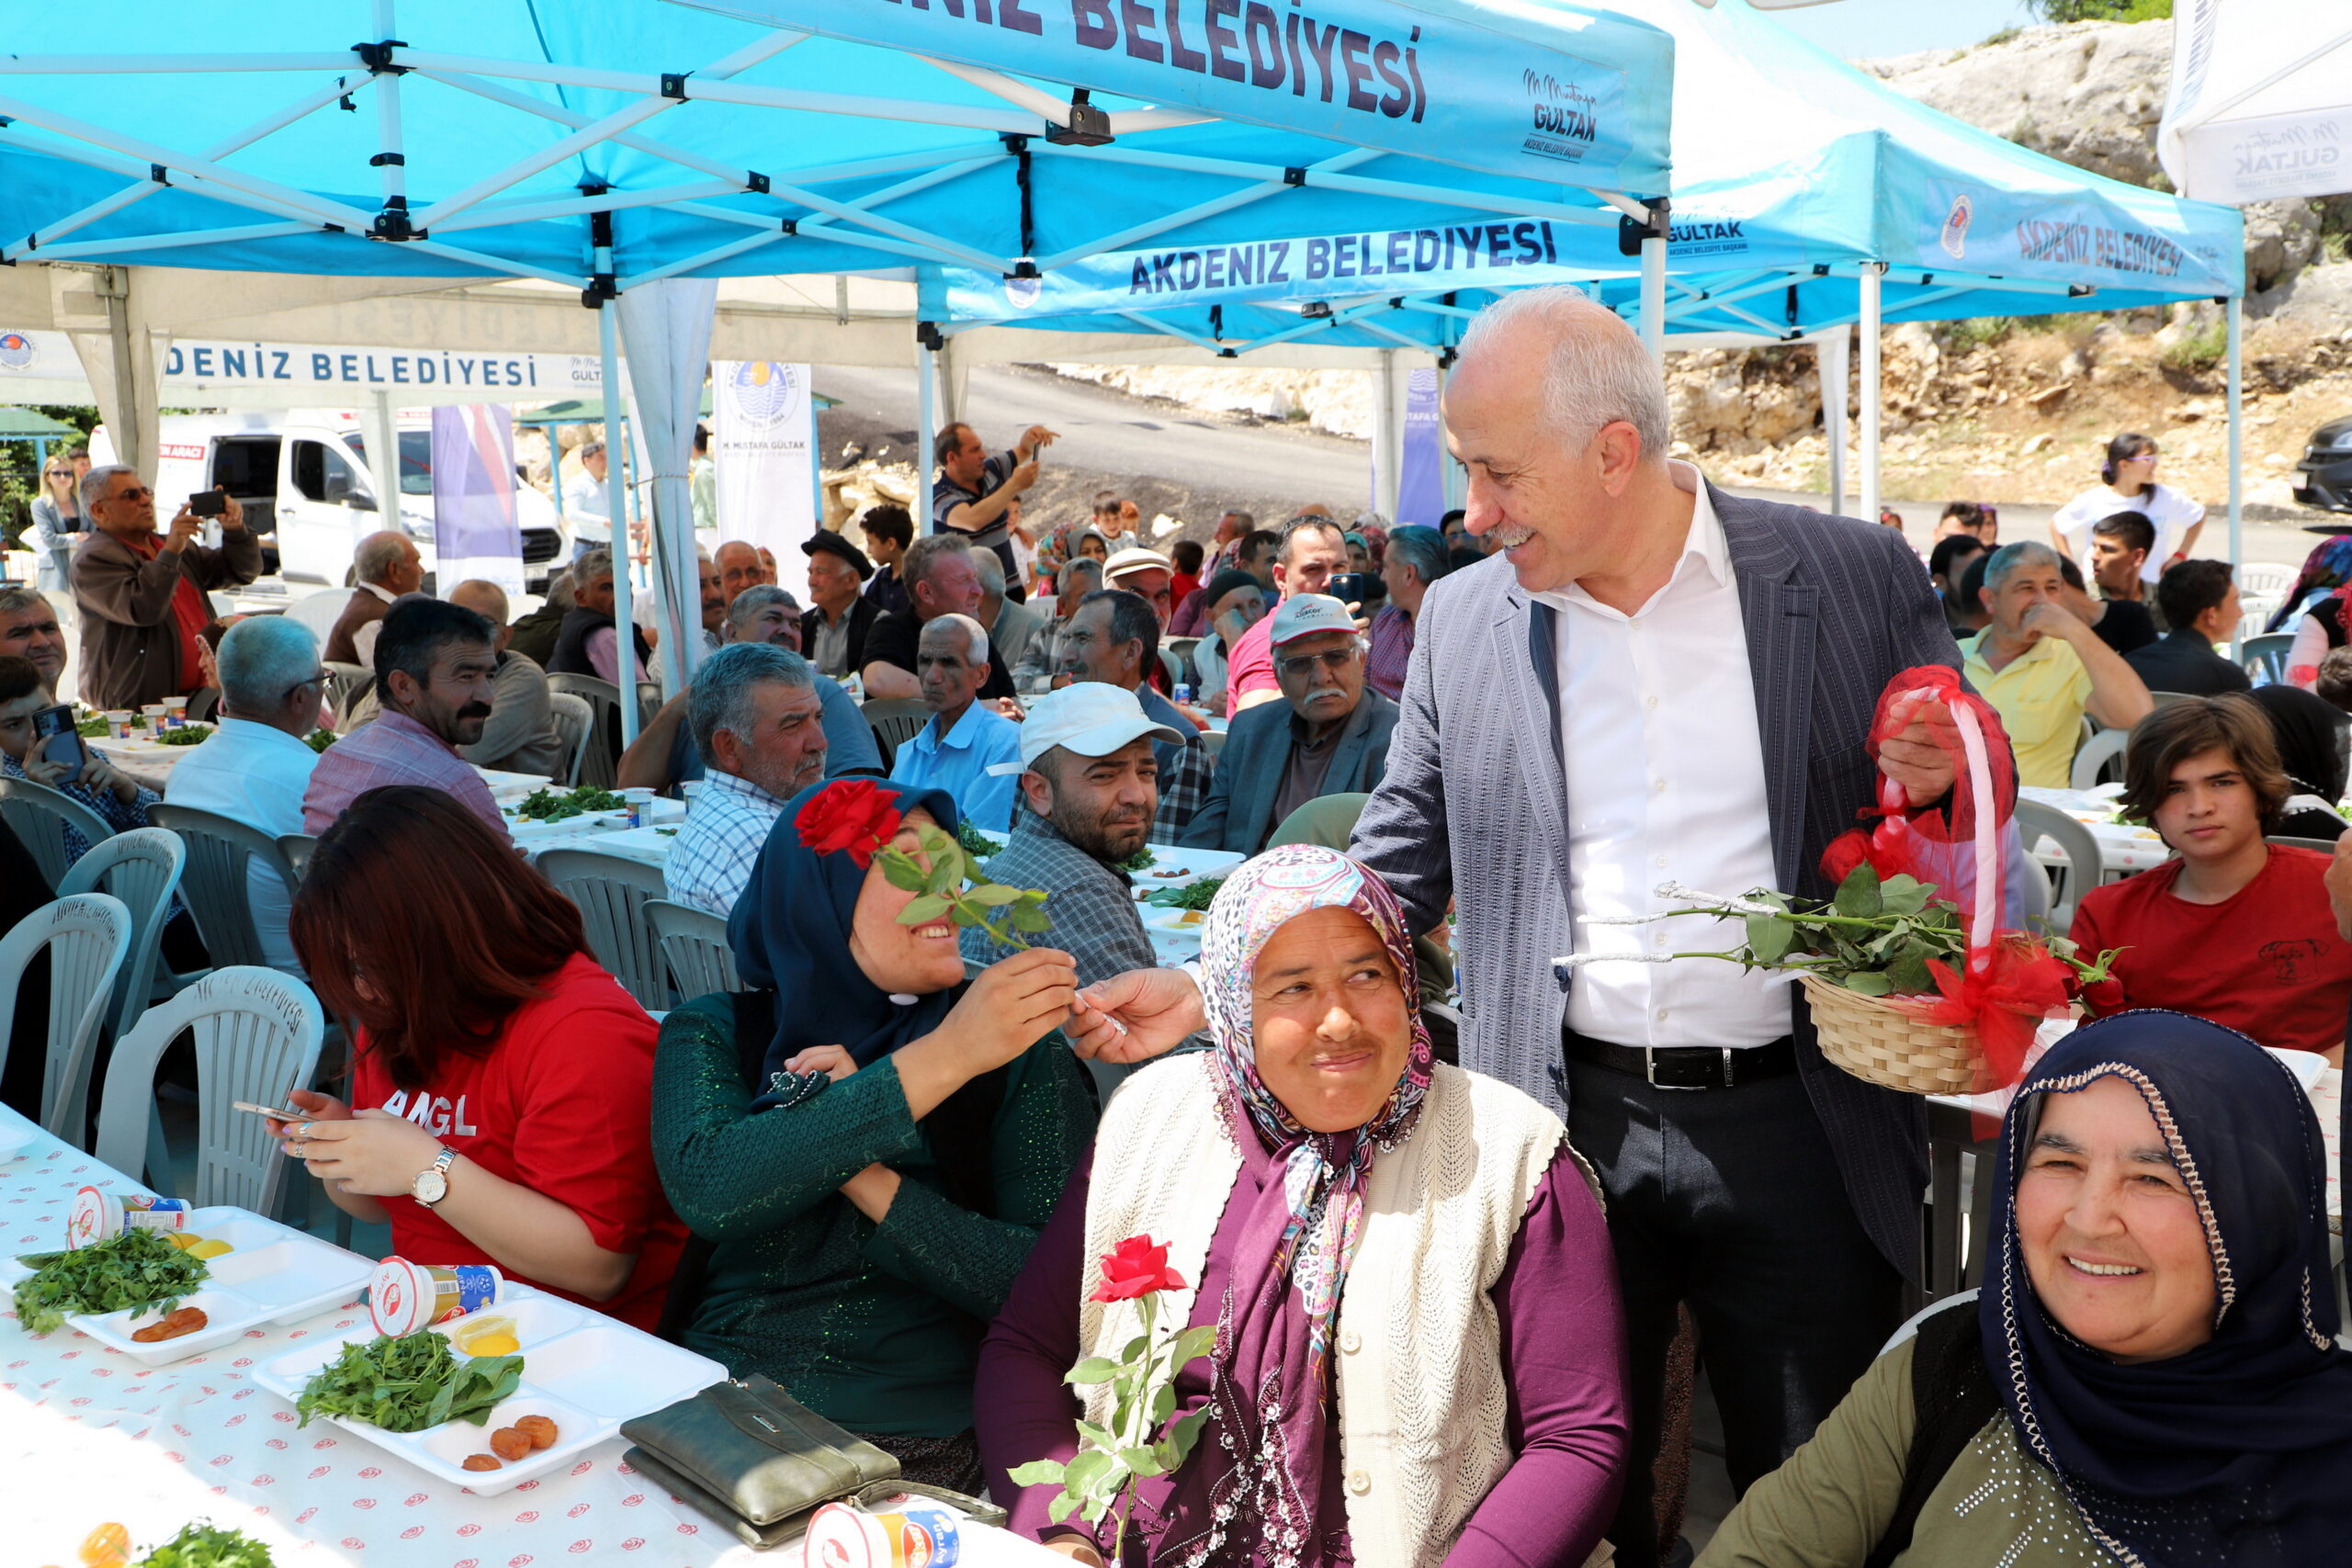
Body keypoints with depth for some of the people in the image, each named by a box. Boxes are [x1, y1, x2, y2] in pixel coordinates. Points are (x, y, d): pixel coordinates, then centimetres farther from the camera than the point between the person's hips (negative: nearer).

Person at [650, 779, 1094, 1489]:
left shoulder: (1017, 1051, 1)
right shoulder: (713, 1033, 4)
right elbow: (707, 1191, -18)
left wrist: (865, 1178, -16)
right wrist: (945, 1057, -21)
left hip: (915, 1448, -2)